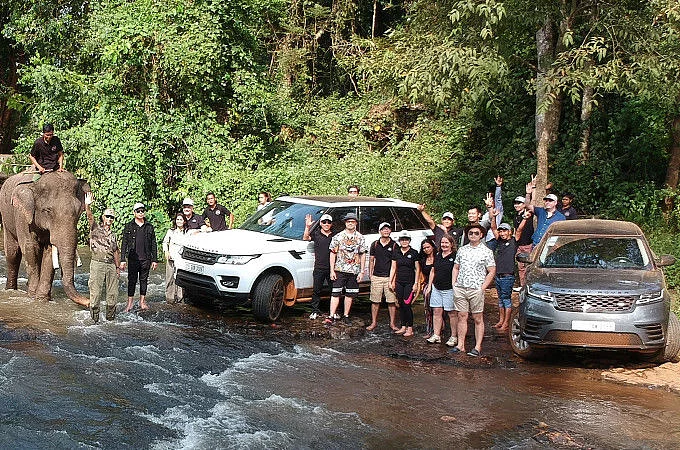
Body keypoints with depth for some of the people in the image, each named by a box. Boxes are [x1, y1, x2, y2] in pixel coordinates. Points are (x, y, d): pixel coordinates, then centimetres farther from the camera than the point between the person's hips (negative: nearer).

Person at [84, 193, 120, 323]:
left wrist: (118, 267, 14)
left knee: (112, 293, 6)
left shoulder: (113, 235, 19)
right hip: (97, 263, -5)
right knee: (96, 292, -4)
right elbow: (90, 217, -16)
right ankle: (94, 317, 4)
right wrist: (87, 205, -34)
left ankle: (110, 317, 16)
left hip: (111, 265, 5)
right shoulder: (96, 228, 4)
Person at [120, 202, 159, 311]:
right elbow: (124, 244, 1)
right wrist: (122, 259, -5)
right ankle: (129, 303, 8)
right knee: (132, 280, 2)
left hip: (146, 259, 2)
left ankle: (142, 301, 19)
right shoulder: (129, 226, 2)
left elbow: (153, 244, 9)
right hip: (133, 258, -2)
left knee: (144, 280, 9)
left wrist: (154, 259, 5)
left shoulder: (149, 227, 7)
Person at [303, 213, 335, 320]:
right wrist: (307, 227, -21)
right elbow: (305, 238, -9)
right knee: (316, 290, 3)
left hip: (331, 268, 1)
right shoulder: (316, 234, 6)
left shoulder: (334, 236, 10)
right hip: (319, 268, -1)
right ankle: (315, 311, 11)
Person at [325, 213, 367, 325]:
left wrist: (361, 272, 0)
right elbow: (333, 254, 3)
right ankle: (332, 316, -5)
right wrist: (332, 270, -4)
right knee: (336, 293, -6)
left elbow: (363, 256, 6)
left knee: (350, 295, 8)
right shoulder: (338, 237, 2)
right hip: (340, 270, -2)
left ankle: (346, 316, 17)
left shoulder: (360, 238, 6)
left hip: (354, 271, 2)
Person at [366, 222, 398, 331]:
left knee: (392, 301, -2)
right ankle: (374, 322, 13)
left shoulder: (394, 245, 3)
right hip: (376, 276, 2)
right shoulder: (375, 244, 9)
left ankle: (392, 323, 7)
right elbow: (371, 260, 15)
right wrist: (370, 274, 7)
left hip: (390, 277, -2)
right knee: (375, 301, 4)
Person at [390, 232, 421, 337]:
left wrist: (416, 284, -7)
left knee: (407, 305, -7)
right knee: (401, 305, 7)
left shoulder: (414, 253, -3)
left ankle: (410, 329, 2)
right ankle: (403, 327, 17)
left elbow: (417, 269, -2)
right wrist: (390, 281, 9)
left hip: (409, 282, -4)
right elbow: (393, 268, 13)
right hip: (399, 282, 4)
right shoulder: (396, 252, 8)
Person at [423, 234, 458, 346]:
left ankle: (454, 337, 8)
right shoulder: (438, 256, 13)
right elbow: (433, 271, 19)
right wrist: (429, 285, 15)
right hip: (436, 288, 6)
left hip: (449, 289, -6)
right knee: (437, 311, 8)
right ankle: (436, 335, 14)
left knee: (452, 313, 1)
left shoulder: (455, 256, -7)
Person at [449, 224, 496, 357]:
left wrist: (482, 287, -8)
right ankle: (460, 345, 10)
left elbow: (492, 272, 0)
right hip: (460, 288, 4)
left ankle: (478, 347, 3)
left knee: (478, 319, 0)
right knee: (462, 316, 6)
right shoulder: (461, 250, 13)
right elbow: (456, 268, 20)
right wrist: (453, 284, 7)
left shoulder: (486, 251, 1)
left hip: (476, 289, -4)